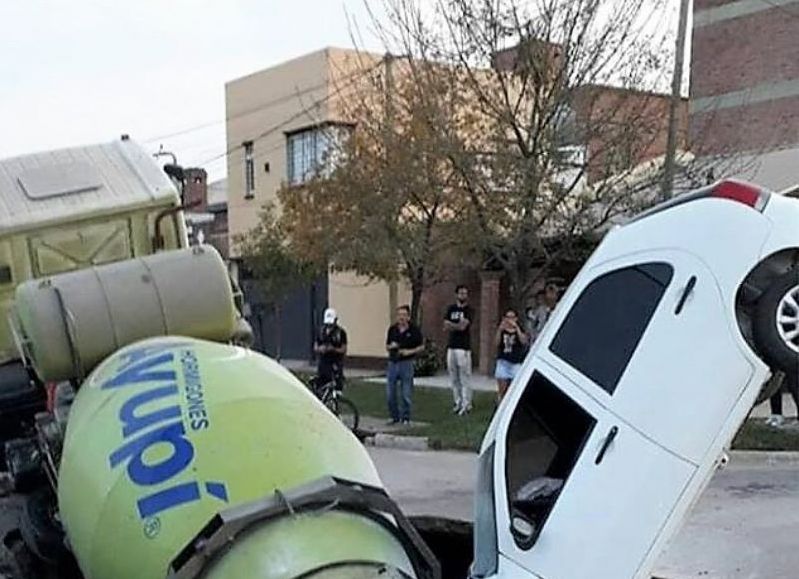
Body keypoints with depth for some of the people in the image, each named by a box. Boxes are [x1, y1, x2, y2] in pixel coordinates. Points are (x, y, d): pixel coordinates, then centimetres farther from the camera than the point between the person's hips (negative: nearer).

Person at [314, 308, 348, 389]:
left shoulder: (340, 332, -4)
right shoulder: (321, 331, 9)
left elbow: (344, 350, -5)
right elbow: (315, 347, 12)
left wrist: (333, 349, -22)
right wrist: (320, 349, -11)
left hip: (336, 363, -4)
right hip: (323, 362, 4)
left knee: (337, 386, -13)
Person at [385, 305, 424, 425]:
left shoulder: (414, 330, -4)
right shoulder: (392, 329, 7)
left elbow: (422, 346, 2)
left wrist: (410, 351, -13)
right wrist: (391, 346, -7)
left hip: (406, 363, -4)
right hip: (393, 363, 4)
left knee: (406, 394, 1)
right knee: (390, 393, 5)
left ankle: (405, 417, 14)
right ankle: (394, 416, 19)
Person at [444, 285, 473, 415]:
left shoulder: (468, 310, 0)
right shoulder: (451, 309, 14)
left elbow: (463, 326, -12)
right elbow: (446, 326, 4)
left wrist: (451, 325, 0)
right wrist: (458, 325, -9)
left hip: (463, 347, -5)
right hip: (451, 346, 5)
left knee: (465, 377, -7)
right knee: (453, 377, 8)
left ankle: (466, 404, -3)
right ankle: (458, 402, 16)